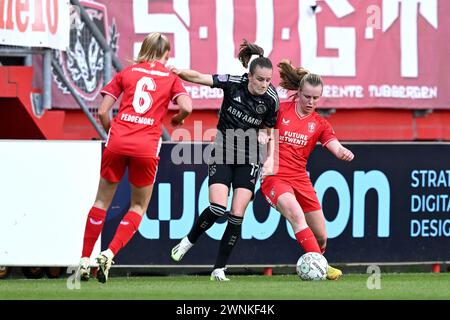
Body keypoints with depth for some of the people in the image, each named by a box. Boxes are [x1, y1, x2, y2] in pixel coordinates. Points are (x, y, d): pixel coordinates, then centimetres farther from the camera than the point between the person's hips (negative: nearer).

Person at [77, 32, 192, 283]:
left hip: (118, 142, 1)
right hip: (147, 147, -1)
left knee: (102, 201, 15)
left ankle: (84, 260, 15)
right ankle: (109, 254, -5)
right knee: (139, 206, 14)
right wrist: (177, 120, 15)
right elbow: (186, 107, -7)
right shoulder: (171, 77, 10)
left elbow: (103, 112, 6)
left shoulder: (126, 73, 13)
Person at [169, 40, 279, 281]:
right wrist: (177, 71, -36)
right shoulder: (233, 83, -13)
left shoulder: (271, 99, -8)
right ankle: (188, 242, 11)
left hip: (249, 160, 1)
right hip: (222, 153, -1)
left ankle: (219, 269, 4)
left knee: (237, 215, -7)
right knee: (217, 208, -17)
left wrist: (264, 135, -12)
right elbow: (198, 78, -19)